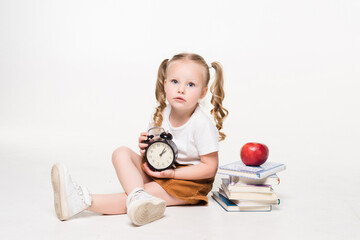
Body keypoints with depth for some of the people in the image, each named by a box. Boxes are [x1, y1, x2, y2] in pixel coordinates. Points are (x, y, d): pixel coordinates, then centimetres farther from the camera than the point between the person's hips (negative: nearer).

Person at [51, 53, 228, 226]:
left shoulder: (202, 125, -19)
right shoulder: (161, 115, -1)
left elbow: (210, 167, -17)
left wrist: (172, 173, -23)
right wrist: (146, 148, -13)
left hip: (188, 180, -6)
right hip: (159, 171, 7)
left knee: (150, 191, -29)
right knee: (121, 153, -13)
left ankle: (81, 201, -39)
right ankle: (138, 196, -42)